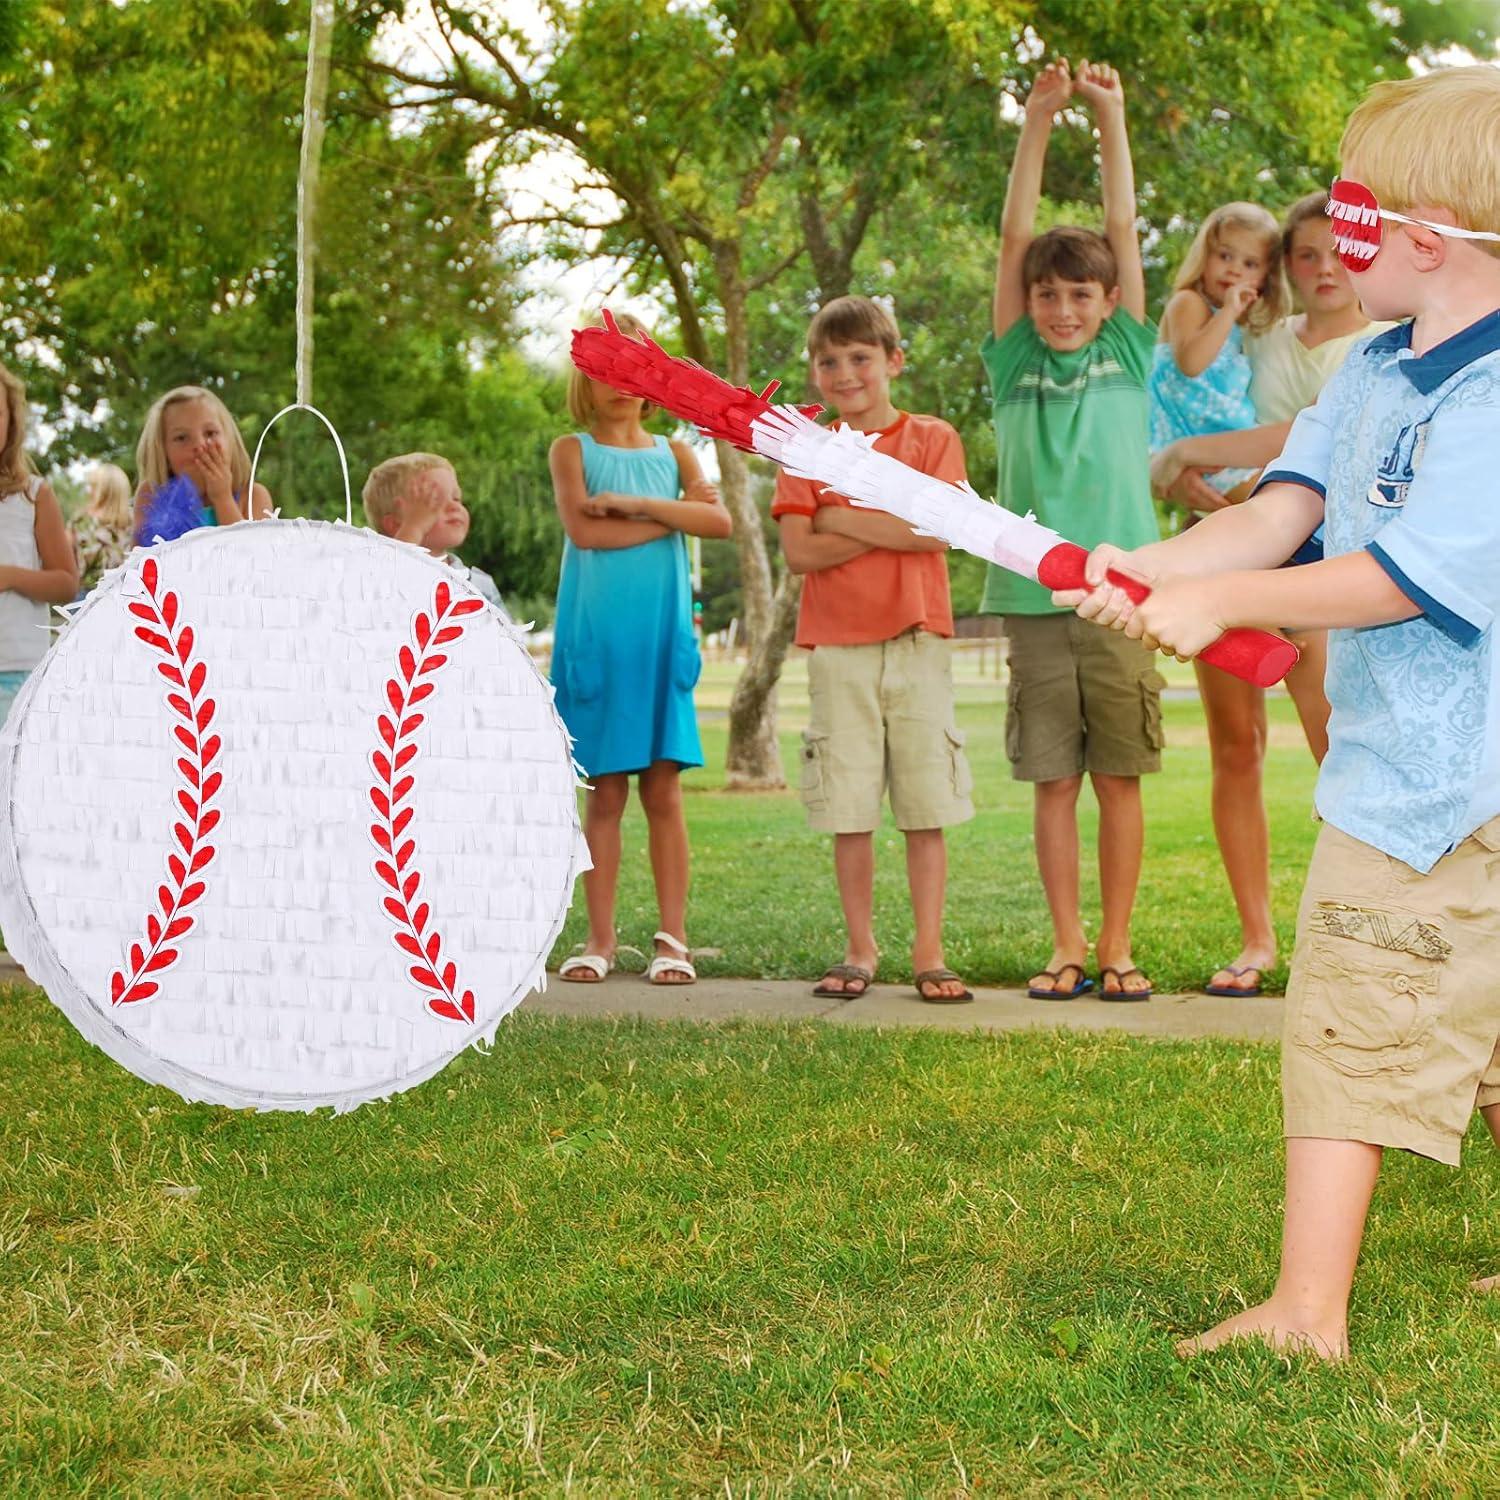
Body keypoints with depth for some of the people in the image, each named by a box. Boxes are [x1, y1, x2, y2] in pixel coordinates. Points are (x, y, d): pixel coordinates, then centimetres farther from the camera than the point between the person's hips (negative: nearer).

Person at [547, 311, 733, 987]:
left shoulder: (674, 453, 13)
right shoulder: (572, 450, 6)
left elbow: (720, 520, -5)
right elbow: (582, 528, -11)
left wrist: (632, 503, -13)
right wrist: (671, 516, -7)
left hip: (660, 638, 2)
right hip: (595, 636, -1)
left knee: (663, 788, 0)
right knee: (604, 793, 0)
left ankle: (673, 938, 4)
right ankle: (600, 939, 7)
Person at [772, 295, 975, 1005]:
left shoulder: (932, 438, 6)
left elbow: (935, 530, -10)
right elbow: (798, 550, -4)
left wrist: (840, 518, -6)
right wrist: (890, 529, -10)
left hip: (918, 641, -1)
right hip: (838, 647, 1)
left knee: (926, 808, -1)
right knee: (848, 812, 2)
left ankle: (929, 954, 5)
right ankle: (859, 951, 13)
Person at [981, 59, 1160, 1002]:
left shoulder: (1126, 358, 9)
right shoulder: (1016, 364, 9)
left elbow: (1125, 231, 6)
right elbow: (1015, 237, 4)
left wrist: (1112, 117, 5)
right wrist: (1039, 120, 0)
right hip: (1035, 599, 0)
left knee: (1119, 778, 2)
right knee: (1053, 780, 3)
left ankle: (1119, 948, 10)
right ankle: (1068, 949, 11)